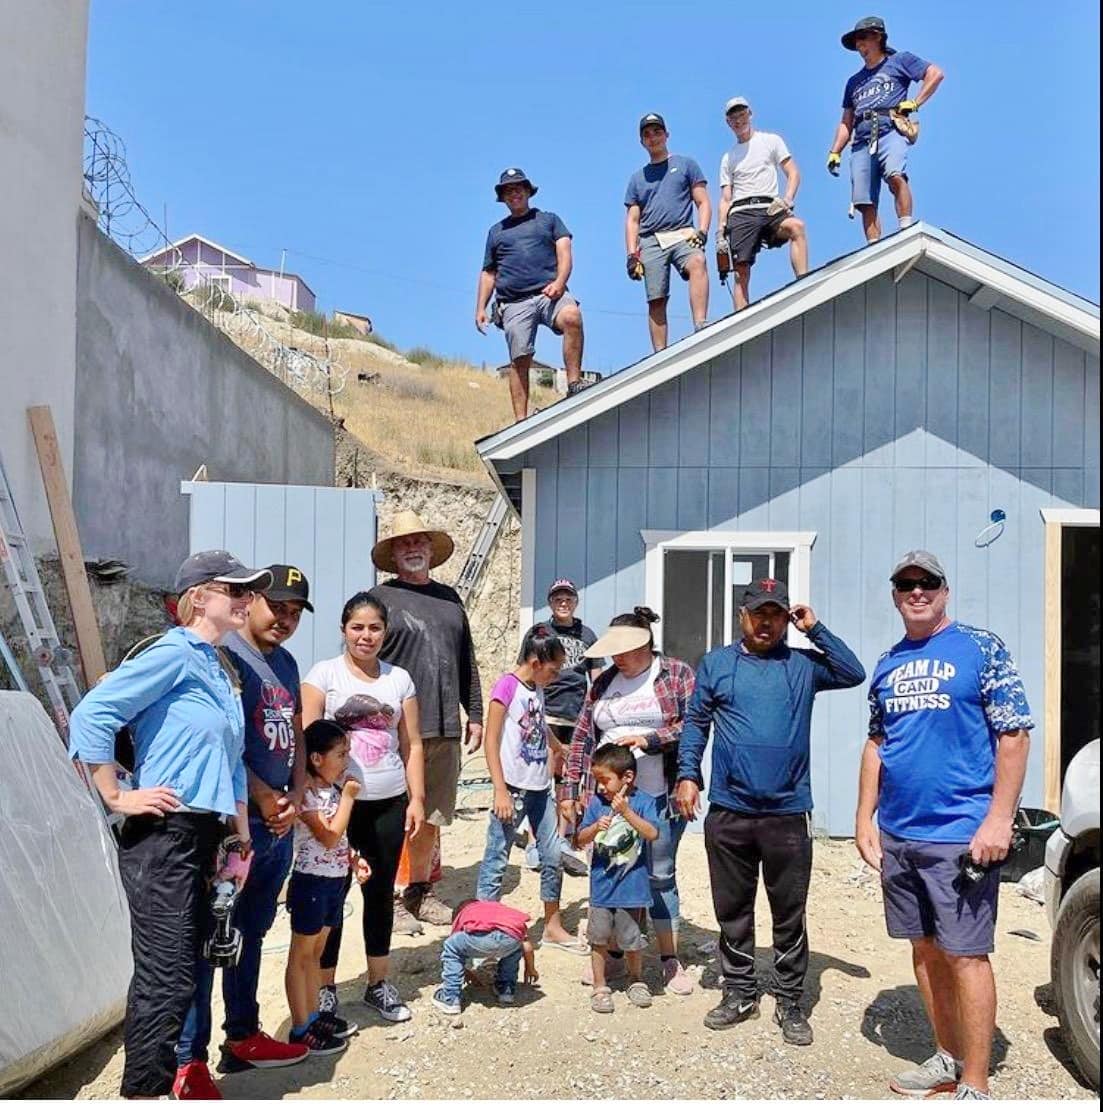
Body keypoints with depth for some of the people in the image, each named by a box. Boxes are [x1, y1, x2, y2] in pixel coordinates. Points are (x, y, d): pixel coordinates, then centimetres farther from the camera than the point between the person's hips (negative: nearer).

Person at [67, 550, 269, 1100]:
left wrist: (241, 832, 21)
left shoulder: (220, 668, 15)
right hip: (163, 837, -9)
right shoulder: (175, 653, -12)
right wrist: (117, 798, -16)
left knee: (175, 970, 19)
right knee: (168, 976, -6)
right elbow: (91, 715, -20)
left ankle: (185, 1071, 32)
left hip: (202, 838, 9)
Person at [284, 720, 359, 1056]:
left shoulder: (336, 787, 5)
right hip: (311, 881, -8)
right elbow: (329, 837, -24)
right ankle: (300, 1029, 13)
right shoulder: (305, 793, -19)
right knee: (301, 954, 5)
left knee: (317, 951, 17)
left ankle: (313, 1017, 28)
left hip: (336, 879, 8)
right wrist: (348, 797, -19)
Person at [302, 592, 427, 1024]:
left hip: (389, 802, 3)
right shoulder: (324, 674, -2)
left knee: (381, 891, 13)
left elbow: (412, 745, 9)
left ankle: (378, 983, 28)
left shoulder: (399, 679, 8)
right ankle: (325, 988, 20)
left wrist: (416, 799, 3)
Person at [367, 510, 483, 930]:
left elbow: (467, 663, 19)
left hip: (445, 730, 5)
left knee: (431, 818, 14)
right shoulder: (380, 599, -1)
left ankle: (421, 891, 28)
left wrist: (475, 714, 16)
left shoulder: (449, 598, 15)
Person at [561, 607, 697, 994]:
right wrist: (570, 790, 7)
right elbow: (581, 740, 11)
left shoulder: (677, 674, -1)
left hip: (660, 797, -3)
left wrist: (650, 740, -17)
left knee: (660, 875, 5)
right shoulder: (603, 684, 10)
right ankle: (612, 952, 25)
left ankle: (670, 960, 19)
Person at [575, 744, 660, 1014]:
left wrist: (626, 812, -27)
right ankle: (600, 987, 26)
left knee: (631, 940, 9)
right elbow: (581, 839, 0)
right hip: (601, 884, 2)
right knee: (599, 938, 9)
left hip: (631, 884, -2)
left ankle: (636, 981, 34)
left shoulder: (643, 801, -8)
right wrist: (596, 827, -20)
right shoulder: (596, 802, -1)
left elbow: (652, 834, -21)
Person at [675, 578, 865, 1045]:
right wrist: (688, 775, -3)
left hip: (788, 813, 0)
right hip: (728, 812, 1)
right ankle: (739, 992, 28)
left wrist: (815, 629, -4)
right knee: (732, 909, 13)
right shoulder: (716, 663, 6)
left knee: (790, 914, 8)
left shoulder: (803, 664, 7)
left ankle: (790, 1002, 22)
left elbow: (853, 674, -4)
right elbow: (696, 723, 7)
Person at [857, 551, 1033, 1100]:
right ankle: (948, 1057, 31)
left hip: (961, 835, -6)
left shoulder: (981, 648, -6)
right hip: (898, 835, 6)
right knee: (925, 949, 15)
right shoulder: (888, 664, 11)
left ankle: (974, 1086, 11)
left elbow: (1014, 736, -9)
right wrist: (865, 817, 9)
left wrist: (998, 820, -16)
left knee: (964, 954, -1)